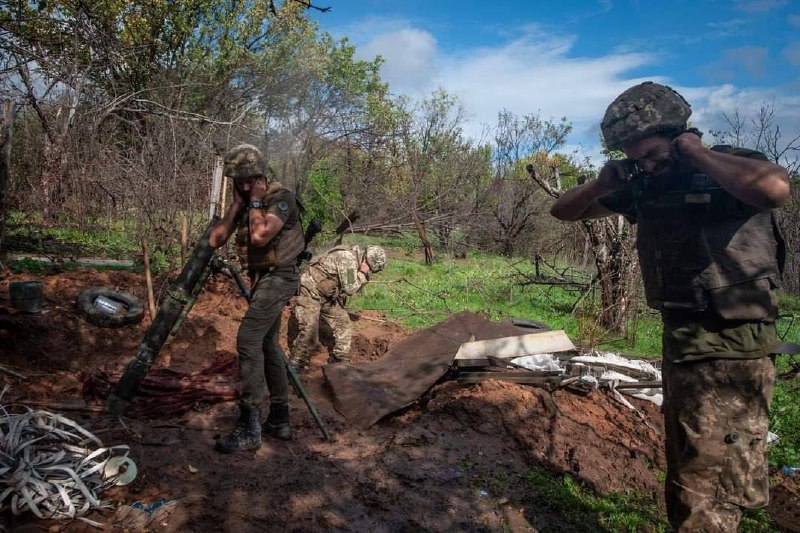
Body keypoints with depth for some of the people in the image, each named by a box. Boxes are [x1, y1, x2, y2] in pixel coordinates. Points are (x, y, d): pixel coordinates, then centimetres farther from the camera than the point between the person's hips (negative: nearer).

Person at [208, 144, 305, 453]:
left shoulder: (281, 197, -14)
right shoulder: (247, 200, 10)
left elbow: (260, 236, -27)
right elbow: (216, 239, 3)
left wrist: (256, 201, -14)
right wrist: (238, 202, -3)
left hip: (277, 278, -9)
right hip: (262, 278, 10)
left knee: (248, 340, -18)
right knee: (268, 345, 12)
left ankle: (249, 428, -13)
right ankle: (279, 420, 23)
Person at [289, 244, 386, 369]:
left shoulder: (356, 261, 4)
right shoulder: (347, 257, -26)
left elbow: (348, 287, 11)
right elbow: (350, 288, -27)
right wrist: (363, 273, -15)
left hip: (328, 296, 10)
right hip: (310, 292, -9)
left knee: (344, 325, 6)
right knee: (308, 330, -12)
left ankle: (339, 361, 18)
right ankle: (296, 366, 4)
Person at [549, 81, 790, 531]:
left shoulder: (731, 168, -11)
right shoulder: (643, 186, 6)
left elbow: (775, 188, -36)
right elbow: (564, 211, 12)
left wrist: (695, 152, -21)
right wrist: (605, 183, -8)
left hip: (731, 351, -7)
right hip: (678, 344, 8)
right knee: (684, 481, 23)